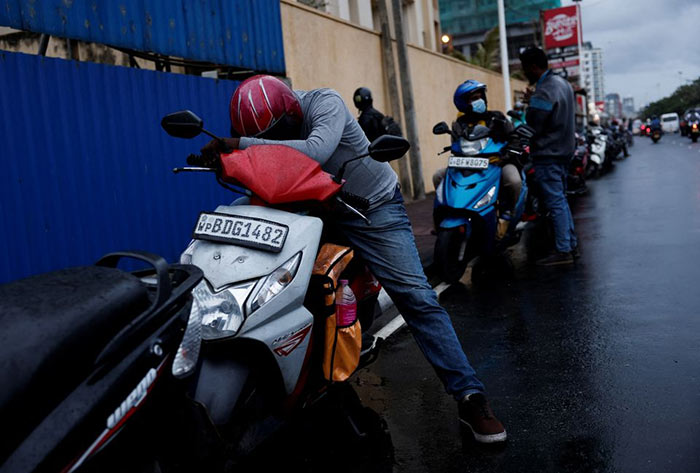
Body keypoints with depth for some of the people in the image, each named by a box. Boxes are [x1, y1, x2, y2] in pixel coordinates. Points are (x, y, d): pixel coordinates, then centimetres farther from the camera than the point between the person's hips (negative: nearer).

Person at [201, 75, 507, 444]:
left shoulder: (324, 104, -22)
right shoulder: (267, 122, -3)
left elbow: (314, 150, -42)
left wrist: (240, 144, -41)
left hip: (373, 206, -6)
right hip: (315, 209, 6)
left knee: (415, 296, -15)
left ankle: (469, 396, -9)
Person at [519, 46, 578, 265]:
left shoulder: (543, 93, -20)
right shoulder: (562, 83, 11)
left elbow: (532, 127, -19)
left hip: (547, 154, -10)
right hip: (565, 149, 10)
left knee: (555, 203, -6)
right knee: (561, 199, 17)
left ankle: (563, 251, -2)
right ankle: (572, 244, 23)